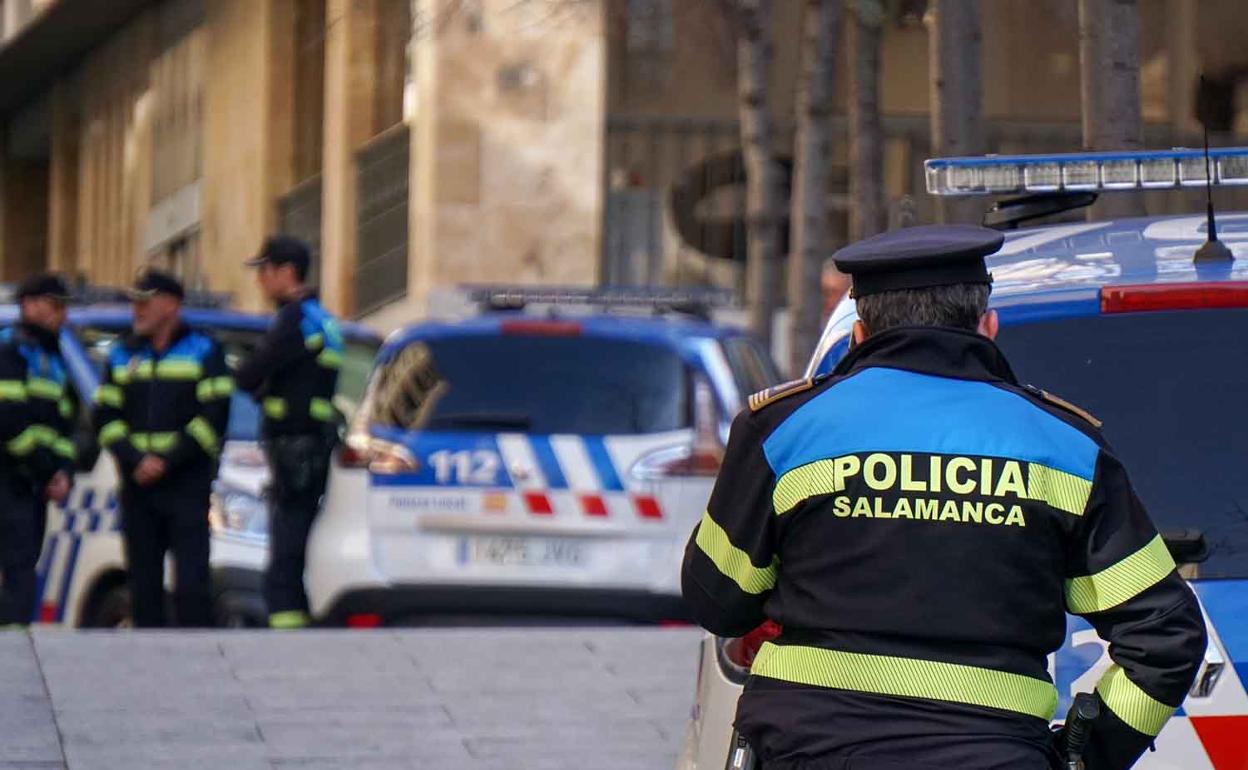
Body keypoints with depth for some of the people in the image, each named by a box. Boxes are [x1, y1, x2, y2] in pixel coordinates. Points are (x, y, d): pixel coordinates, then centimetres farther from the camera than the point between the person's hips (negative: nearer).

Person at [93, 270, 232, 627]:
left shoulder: (204, 351, 3)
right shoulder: (122, 355, 15)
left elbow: (214, 417, -5)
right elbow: (106, 417, 9)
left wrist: (168, 461, -13)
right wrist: (135, 460, -9)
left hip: (188, 481, -4)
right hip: (137, 486, 4)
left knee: (190, 583, -10)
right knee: (143, 584, 3)